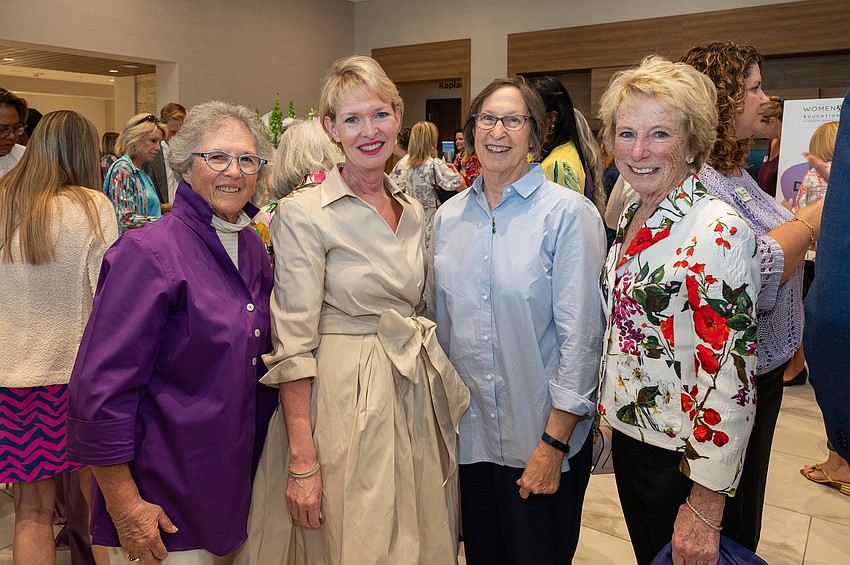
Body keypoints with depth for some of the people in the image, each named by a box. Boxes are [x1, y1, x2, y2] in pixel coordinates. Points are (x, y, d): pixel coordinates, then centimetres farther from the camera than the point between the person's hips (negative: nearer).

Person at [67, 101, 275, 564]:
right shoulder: (149, 252, -18)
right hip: (163, 500, -6)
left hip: (238, 480, 7)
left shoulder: (253, 247, 4)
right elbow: (101, 391, -19)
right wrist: (125, 508, -17)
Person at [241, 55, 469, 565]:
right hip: (345, 402, -6)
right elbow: (293, 345, -15)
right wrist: (302, 460, -18)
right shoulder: (304, 213, -11)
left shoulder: (414, 211, 8)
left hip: (417, 396, 6)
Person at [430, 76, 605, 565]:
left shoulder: (568, 214, -11)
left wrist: (554, 444, -15)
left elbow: (581, 336, -13)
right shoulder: (448, 217, 4)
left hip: (542, 439, -4)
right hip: (467, 433, 4)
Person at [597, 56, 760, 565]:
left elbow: (730, 374, -24)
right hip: (628, 435, 8)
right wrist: (611, 414, 16)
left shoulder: (717, 231, -23)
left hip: (684, 458, -7)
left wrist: (706, 506, -21)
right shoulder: (634, 216, 2)